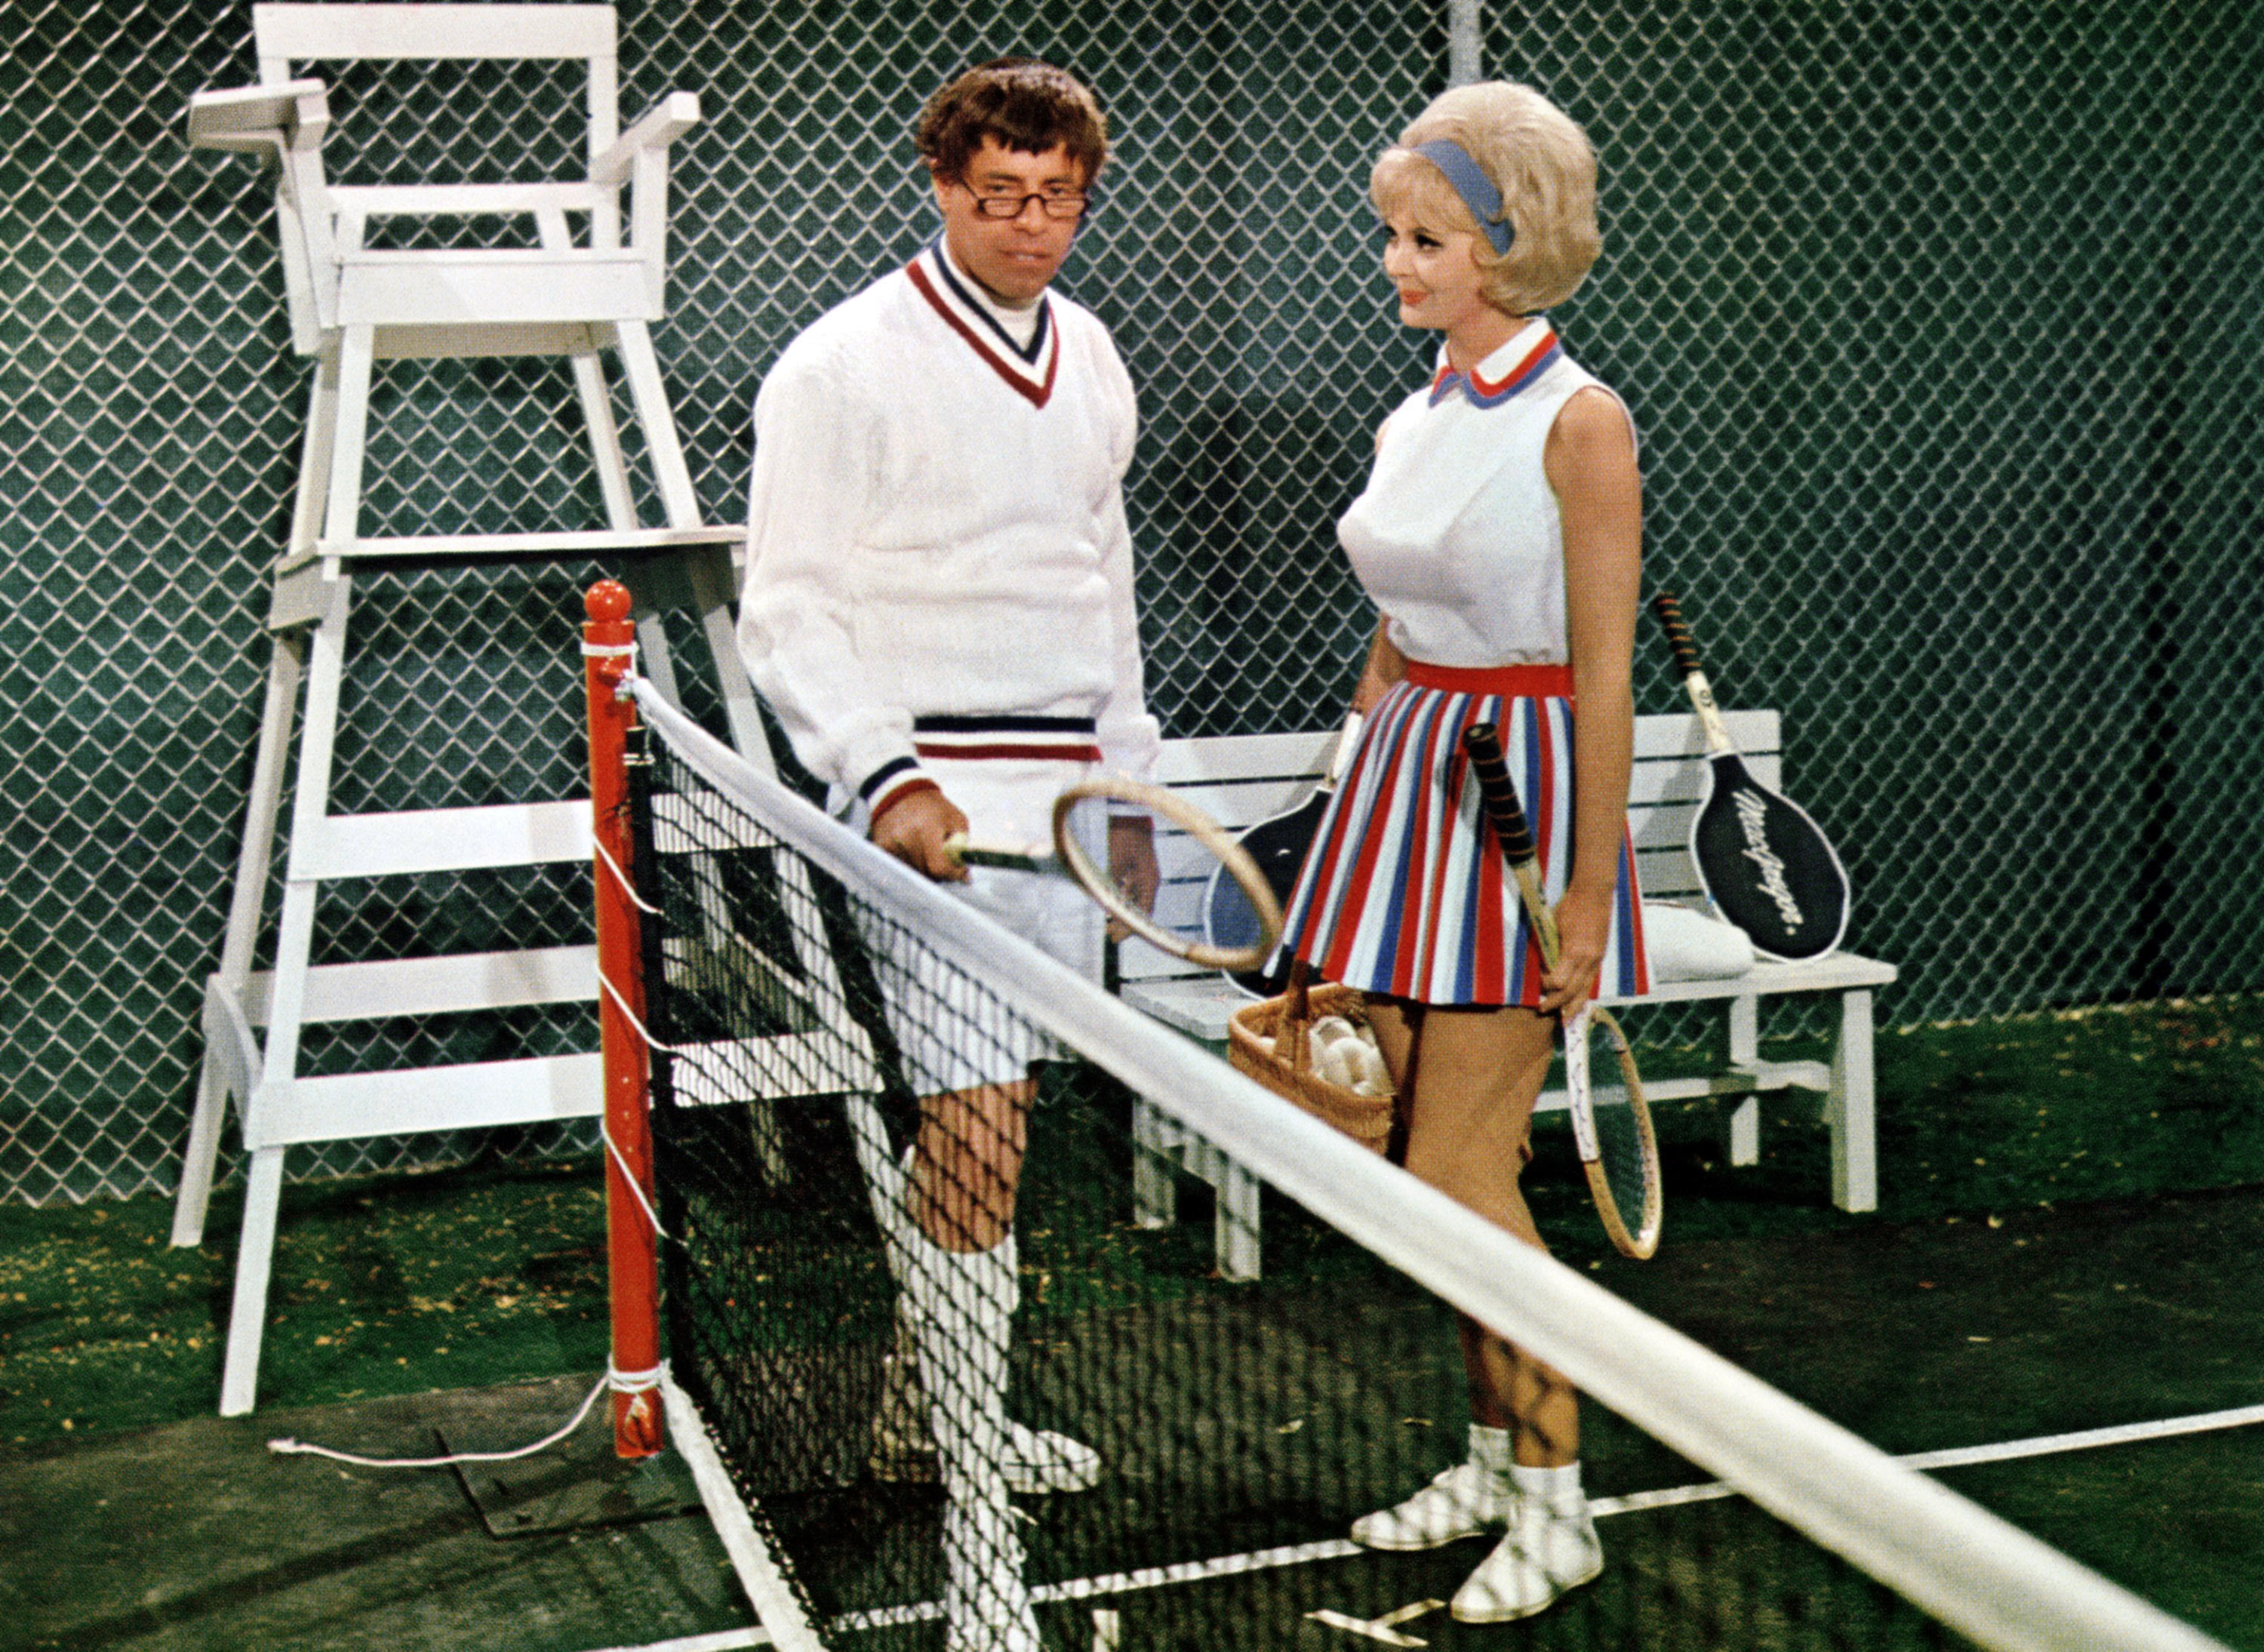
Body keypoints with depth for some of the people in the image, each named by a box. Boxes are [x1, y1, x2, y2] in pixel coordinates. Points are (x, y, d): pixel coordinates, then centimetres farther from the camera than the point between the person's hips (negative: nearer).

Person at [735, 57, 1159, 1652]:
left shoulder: (1089, 357, 14)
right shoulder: (848, 364, -8)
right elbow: (786, 607, -11)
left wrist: (1126, 772, 23)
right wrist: (885, 775, -23)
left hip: (1064, 785, 7)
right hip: (936, 793, -7)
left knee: (991, 1110, 13)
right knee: (980, 1131, -12)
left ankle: (931, 1390, 33)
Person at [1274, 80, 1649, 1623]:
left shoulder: (1578, 423, -12)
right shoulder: (1412, 423, 10)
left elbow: (1604, 676, -13)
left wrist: (1585, 893, -16)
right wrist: (1357, 841, 17)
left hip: (1525, 788, -7)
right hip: (1406, 772, 7)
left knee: (1460, 1174, -6)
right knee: (1445, 1164, 11)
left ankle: (1557, 1507, 8)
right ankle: (1497, 1452, 25)